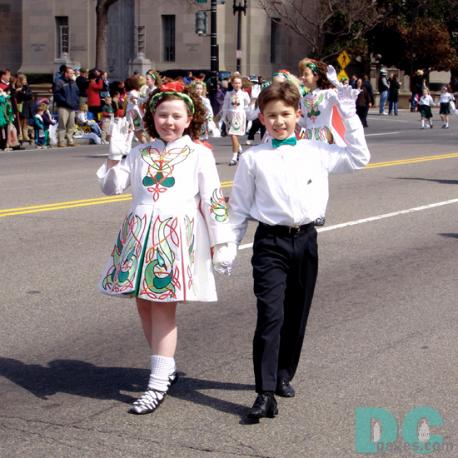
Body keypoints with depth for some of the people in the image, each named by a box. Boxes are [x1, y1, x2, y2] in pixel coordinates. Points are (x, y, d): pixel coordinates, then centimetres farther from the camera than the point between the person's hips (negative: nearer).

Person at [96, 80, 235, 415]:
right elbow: (111, 187, 8)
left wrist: (221, 243, -2)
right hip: (140, 235, 5)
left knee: (164, 306, -6)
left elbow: (213, 200, 1)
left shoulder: (199, 154, 2)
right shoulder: (140, 153, 13)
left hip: (177, 236, -5)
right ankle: (166, 366, 26)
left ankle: (159, 383, -1)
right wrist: (114, 157, -7)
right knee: (144, 303, 8)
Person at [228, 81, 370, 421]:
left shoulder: (316, 152, 6)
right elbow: (239, 207, 7)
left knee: (297, 315, 12)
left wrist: (349, 116, 6)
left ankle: (284, 375, 30)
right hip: (271, 242, -3)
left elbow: (359, 158, 10)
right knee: (271, 316, -12)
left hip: (305, 240, 3)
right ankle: (266, 393, -11)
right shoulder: (253, 158, 2)